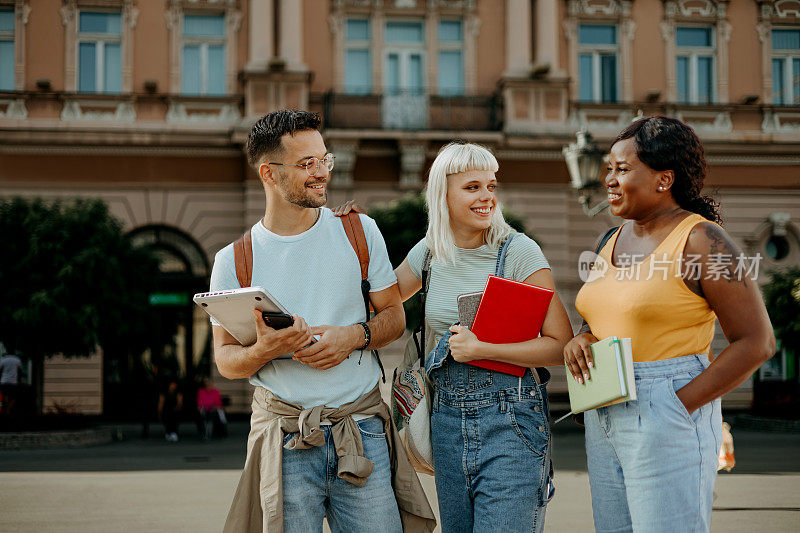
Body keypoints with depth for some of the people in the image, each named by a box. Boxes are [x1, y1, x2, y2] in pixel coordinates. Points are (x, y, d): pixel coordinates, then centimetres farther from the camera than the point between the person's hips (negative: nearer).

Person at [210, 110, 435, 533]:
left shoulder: (360, 232, 6)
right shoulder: (233, 261, 1)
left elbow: (394, 315, 11)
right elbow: (225, 359, 5)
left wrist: (353, 336, -10)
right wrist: (265, 350, -18)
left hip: (362, 429, 1)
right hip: (286, 435, -1)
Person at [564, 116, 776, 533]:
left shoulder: (702, 241, -10)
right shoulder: (616, 241, 12)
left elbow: (757, 342, -12)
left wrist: (681, 405, -16)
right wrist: (580, 341, 0)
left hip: (668, 418, -8)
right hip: (605, 419, 8)